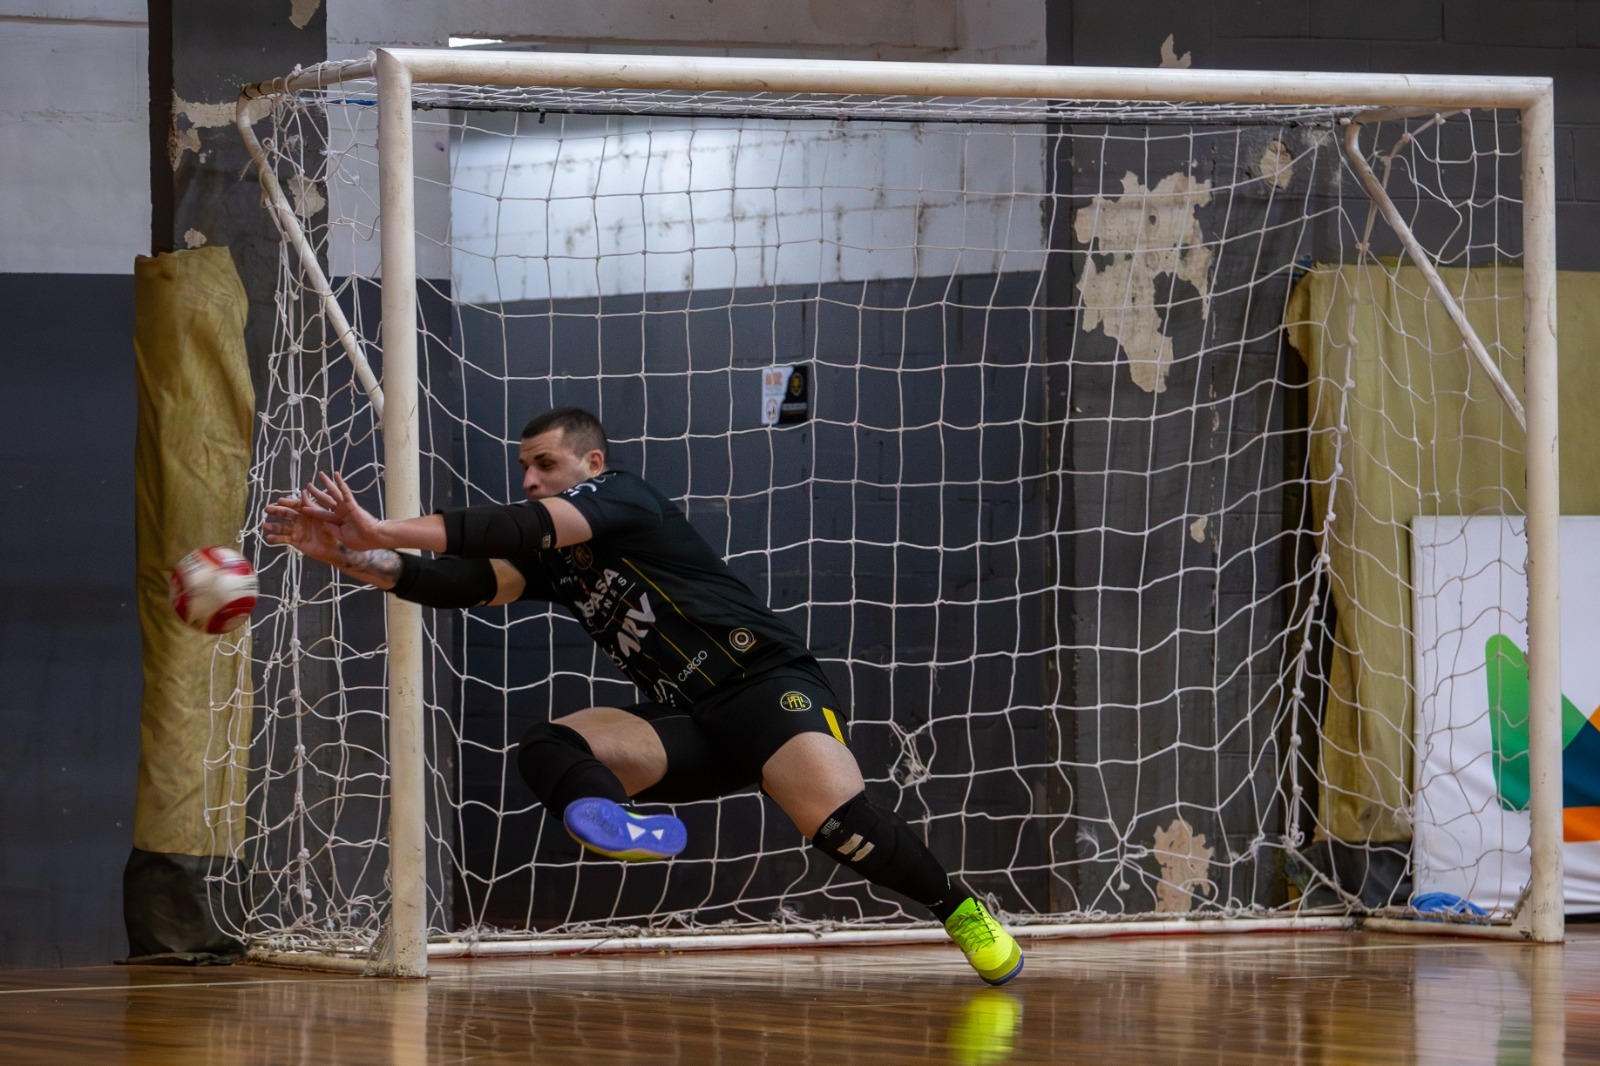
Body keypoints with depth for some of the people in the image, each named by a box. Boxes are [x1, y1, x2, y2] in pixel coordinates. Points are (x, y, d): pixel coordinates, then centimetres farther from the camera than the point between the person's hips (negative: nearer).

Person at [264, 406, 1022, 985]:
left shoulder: (623, 497, -5)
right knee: (547, 749, -17)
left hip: (767, 684, -7)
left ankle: (956, 906, -5)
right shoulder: (555, 564, 16)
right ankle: (619, 828, -51)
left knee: (835, 822, -32)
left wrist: (385, 531, -25)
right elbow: (463, 581, 2)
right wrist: (348, 555, -12)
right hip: (688, 724, 7)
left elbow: (525, 529, -20)